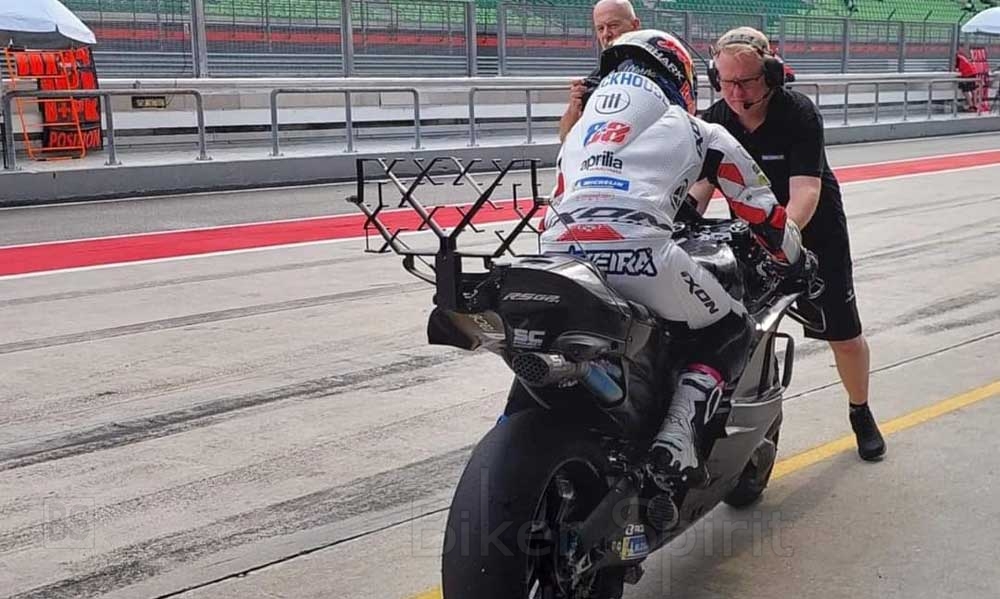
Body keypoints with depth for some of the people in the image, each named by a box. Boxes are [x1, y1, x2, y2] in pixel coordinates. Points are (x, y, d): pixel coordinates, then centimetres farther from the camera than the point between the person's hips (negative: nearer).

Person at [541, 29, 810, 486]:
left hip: (558, 255, 5)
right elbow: (761, 209, 27)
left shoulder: (581, 130, 36)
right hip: (636, 253, -4)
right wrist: (796, 265, 44)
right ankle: (677, 437, -3)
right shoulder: (695, 129, 24)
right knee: (732, 332, 17)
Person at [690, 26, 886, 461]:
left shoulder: (799, 114, -23)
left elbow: (805, 191, -33)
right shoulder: (714, 121, -10)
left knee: (845, 336, 5)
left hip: (813, 233, -2)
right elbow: (700, 186, -17)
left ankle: (861, 414, 30)